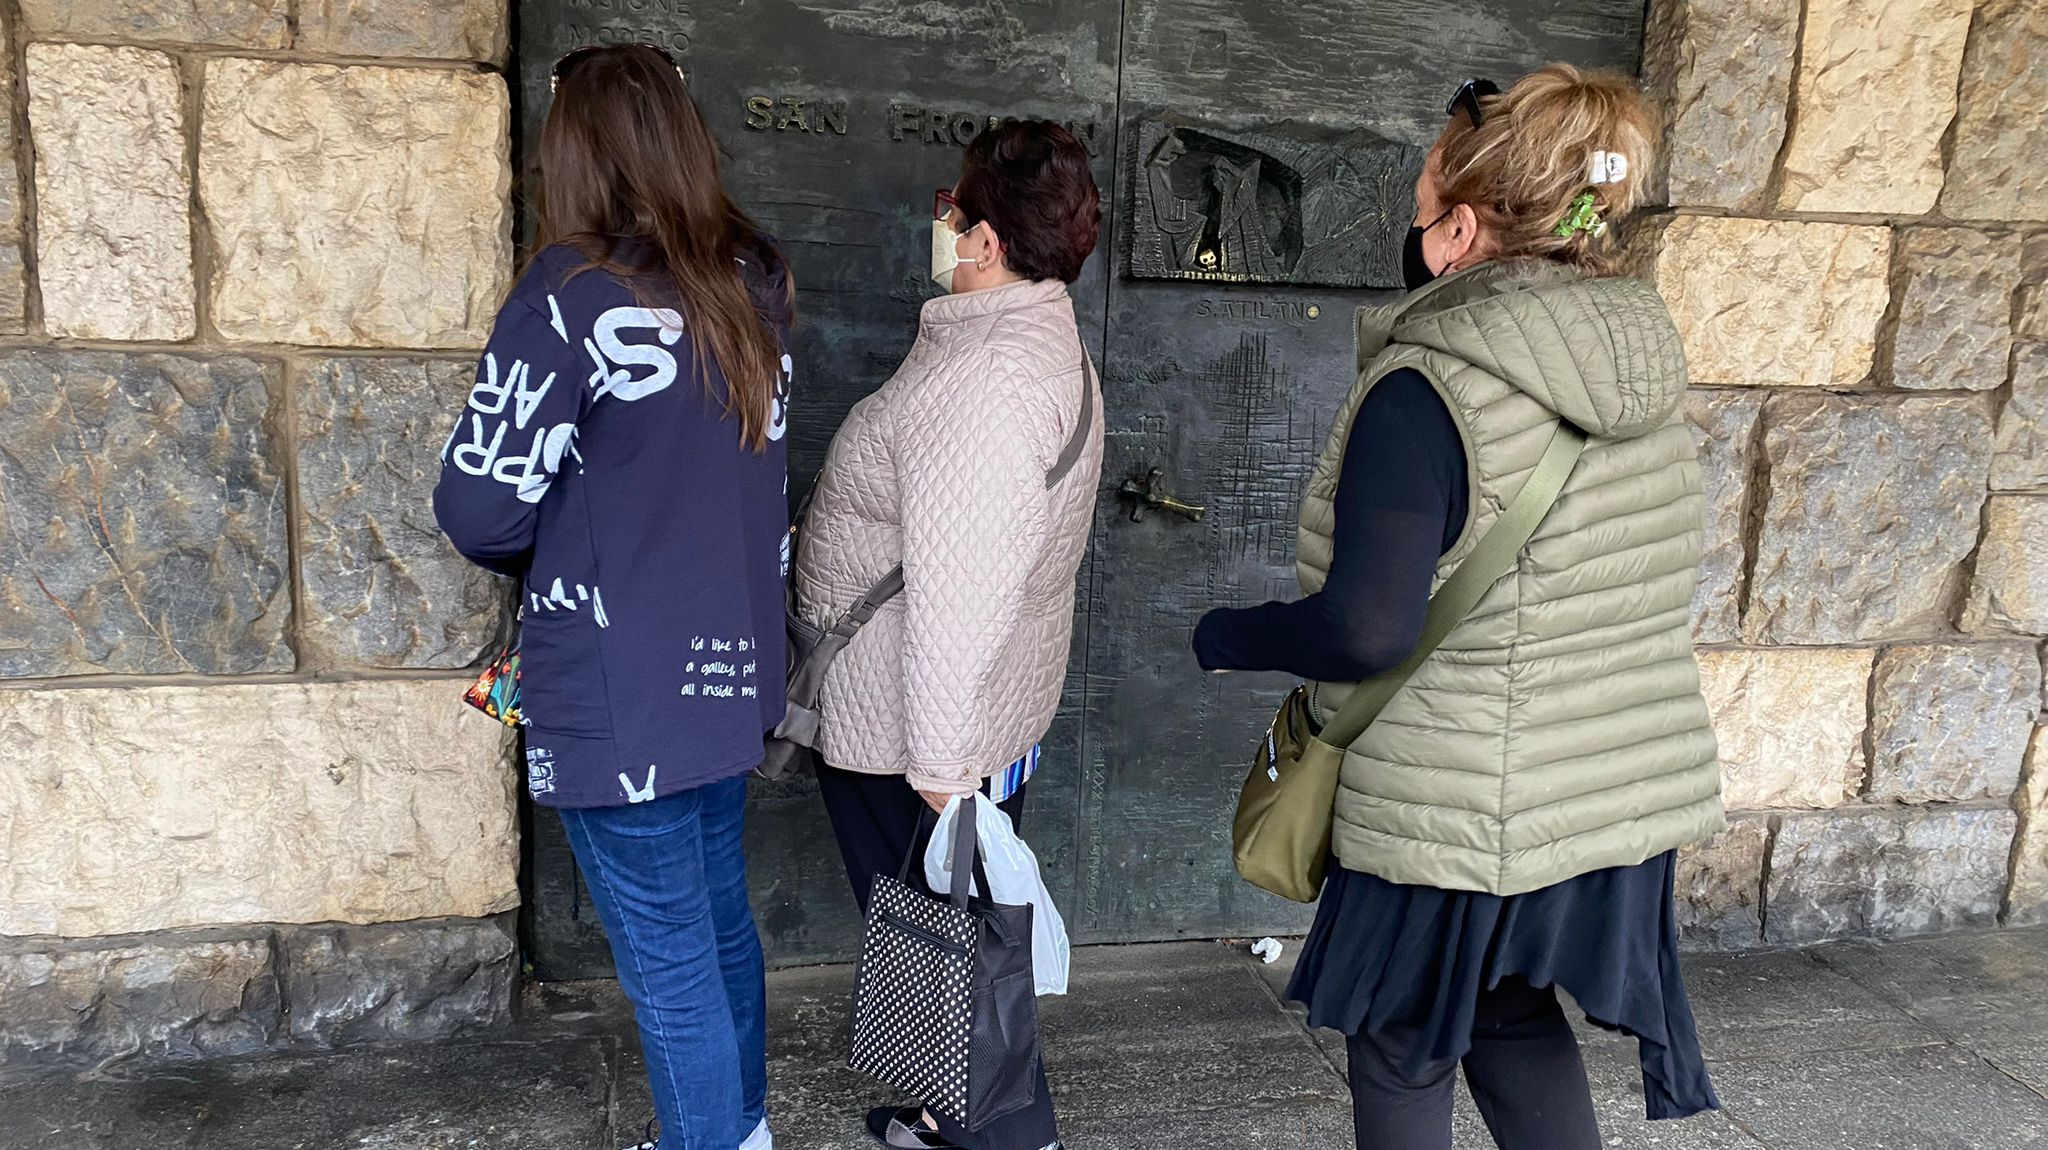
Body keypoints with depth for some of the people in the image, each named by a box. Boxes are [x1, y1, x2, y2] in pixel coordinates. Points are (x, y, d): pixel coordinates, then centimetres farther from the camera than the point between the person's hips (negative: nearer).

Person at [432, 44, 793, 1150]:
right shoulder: (751, 283, 3)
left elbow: (481, 501, -15)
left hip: (619, 695, -7)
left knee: (668, 962, 7)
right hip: (731, 671, 8)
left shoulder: (575, 294, -17)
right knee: (719, 916, 23)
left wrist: (535, 557, 4)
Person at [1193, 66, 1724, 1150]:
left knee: (1403, 1053, 16)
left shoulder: (1423, 393, -23)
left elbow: (1364, 631, -27)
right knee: (1514, 1012, 28)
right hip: (1619, 803, 7)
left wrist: (1223, 636, -10)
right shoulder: (1643, 374, 1)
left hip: (1459, 824, -7)